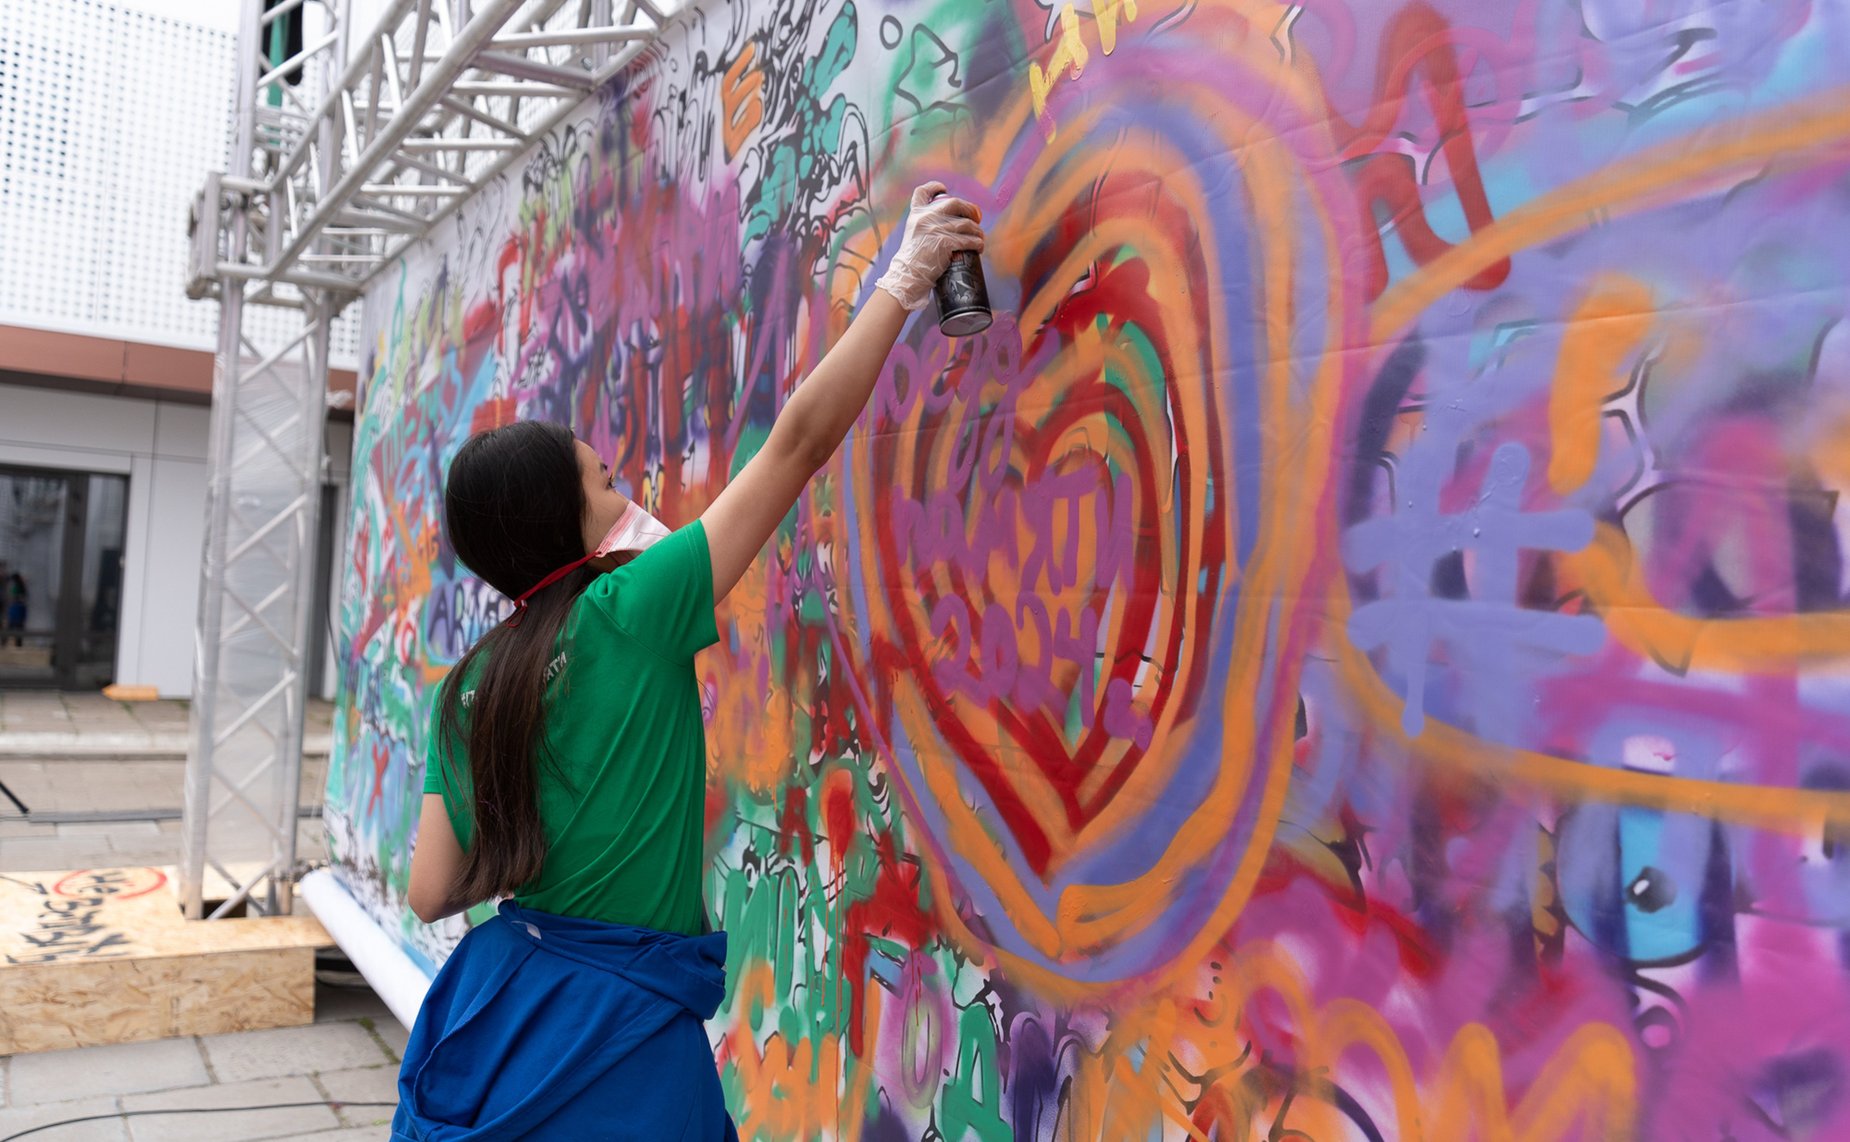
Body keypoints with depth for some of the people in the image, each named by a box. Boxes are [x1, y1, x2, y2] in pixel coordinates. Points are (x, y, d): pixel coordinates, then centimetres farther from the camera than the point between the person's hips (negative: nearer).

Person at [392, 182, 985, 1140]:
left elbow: (430, 894, 3)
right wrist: (902, 279, -5)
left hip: (494, 1005, 7)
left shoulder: (467, 693, 2)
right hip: (618, 1030, -7)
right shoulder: (631, 613, -15)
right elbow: (800, 440, -13)